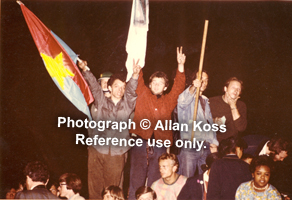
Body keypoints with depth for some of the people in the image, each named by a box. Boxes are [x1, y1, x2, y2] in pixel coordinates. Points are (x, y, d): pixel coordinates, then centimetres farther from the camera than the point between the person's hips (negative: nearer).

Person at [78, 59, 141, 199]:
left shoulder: (127, 105, 11)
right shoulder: (101, 102, 11)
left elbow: (131, 90, -5)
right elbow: (94, 86, -1)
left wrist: (135, 75, -24)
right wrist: (85, 70, -16)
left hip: (116, 152, 1)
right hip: (97, 150, 0)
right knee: (95, 185, -1)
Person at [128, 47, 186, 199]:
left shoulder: (168, 101, 14)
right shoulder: (142, 94, 10)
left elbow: (179, 86, 8)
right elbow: (138, 80, 4)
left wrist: (180, 66, -2)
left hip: (160, 146, 2)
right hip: (141, 143, -2)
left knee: (155, 181, 7)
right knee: (136, 180, -2)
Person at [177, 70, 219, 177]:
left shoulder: (205, 101, 23)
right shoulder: (188, 97, 3)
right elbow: (182, 102, -23)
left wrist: (214, 142, 9)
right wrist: (193, 88, -42)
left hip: (206, 146, 6)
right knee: (186, 179, -9)